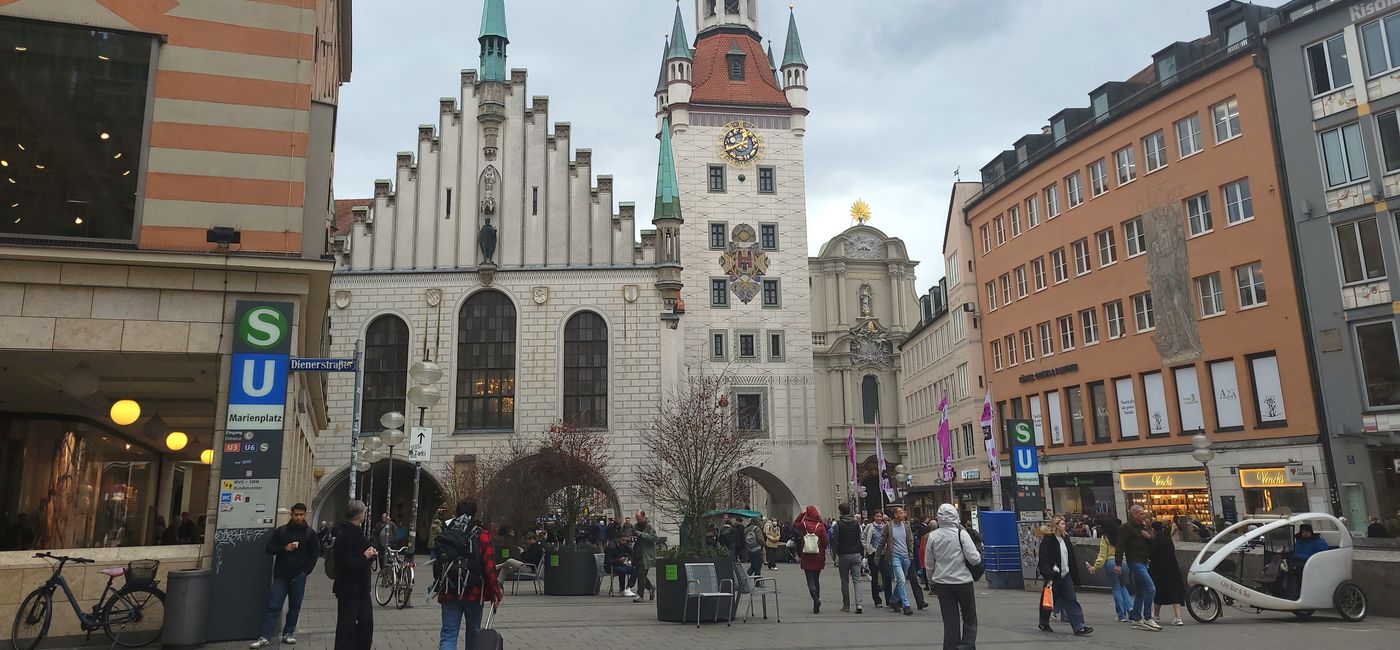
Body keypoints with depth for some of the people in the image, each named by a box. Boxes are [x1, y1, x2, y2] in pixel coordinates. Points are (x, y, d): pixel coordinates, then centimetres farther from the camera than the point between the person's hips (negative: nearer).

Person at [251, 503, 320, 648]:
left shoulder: (310, 534, 4)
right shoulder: (281, 531, 6)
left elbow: (315, 554, 5)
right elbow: (269, 549, 5)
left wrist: (306, 571, -4)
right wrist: (284, 548, -12)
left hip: (298, 577, 0)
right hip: (281, 576, 0)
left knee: (294, 606, 5)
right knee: (273, 606, -3)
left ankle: (288, 633, 17)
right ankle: (265, 637, -3)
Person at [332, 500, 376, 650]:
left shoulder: (356, 531, 11)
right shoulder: (345, 534, -19)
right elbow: (345, 564, -26)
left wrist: (370, 555, 3)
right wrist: (365, 557, -18)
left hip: (361, 587, 10)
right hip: (348, 588, -9)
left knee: (366, 621, 14)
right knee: (347, 626, 0)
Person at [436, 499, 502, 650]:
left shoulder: (445, 534, 4)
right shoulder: (481, 535, -7)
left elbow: (437, 564, 11)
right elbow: (489, 567, -12)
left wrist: (439, 584, 24)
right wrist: (495, 593, -6)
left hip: (448, 592, 2)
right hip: (474, 592, -2)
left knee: (448, 634, 0)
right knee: (473, 631, 16)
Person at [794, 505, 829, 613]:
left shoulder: (803, 525, -7)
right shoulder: (820, 526, -9)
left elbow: (794, 524, 15)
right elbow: (826, 541, -10)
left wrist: (802, 514, 7)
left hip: (806, 557, -1)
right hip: (819, 557, 1)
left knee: (810, 580, 0)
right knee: (816, 579, 17)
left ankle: (816, 599, -21)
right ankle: (817, 600, 21)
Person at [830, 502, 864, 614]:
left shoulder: (838, 524, -7)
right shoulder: (856, 523, 4)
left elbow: (835, 540, -10)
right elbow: (860, 539, 8)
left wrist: (835, 554, -7)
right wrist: (862, 553, 14)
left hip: (843, 555, -2)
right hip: (856, 555, 3)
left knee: (845, 582, 7)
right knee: (857, 580, 2)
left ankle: (846, 606, 12)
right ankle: (858, 604, -12)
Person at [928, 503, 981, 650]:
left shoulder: (933, 536, -3)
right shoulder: (961, 533, -12)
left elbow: (929, 562, 4)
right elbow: (974, 558, -14)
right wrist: (979, 554, 7)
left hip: (942, 582, 3)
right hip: (963, 581, -3)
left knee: (950, 621, 9)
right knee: (970, 618, 12)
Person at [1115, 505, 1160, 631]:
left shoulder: (1146, 527, 17)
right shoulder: (1127, 528, -9)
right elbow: (1120, 546, -14)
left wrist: (1149, 538, -4)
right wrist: (1118, 564, -20)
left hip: (1143, 563, 9)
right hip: (1135, 562, -9)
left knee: (1140, 592, 12)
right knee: (1151, 588, -16)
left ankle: (1136, 619, 20)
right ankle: (1147, 619, -10)